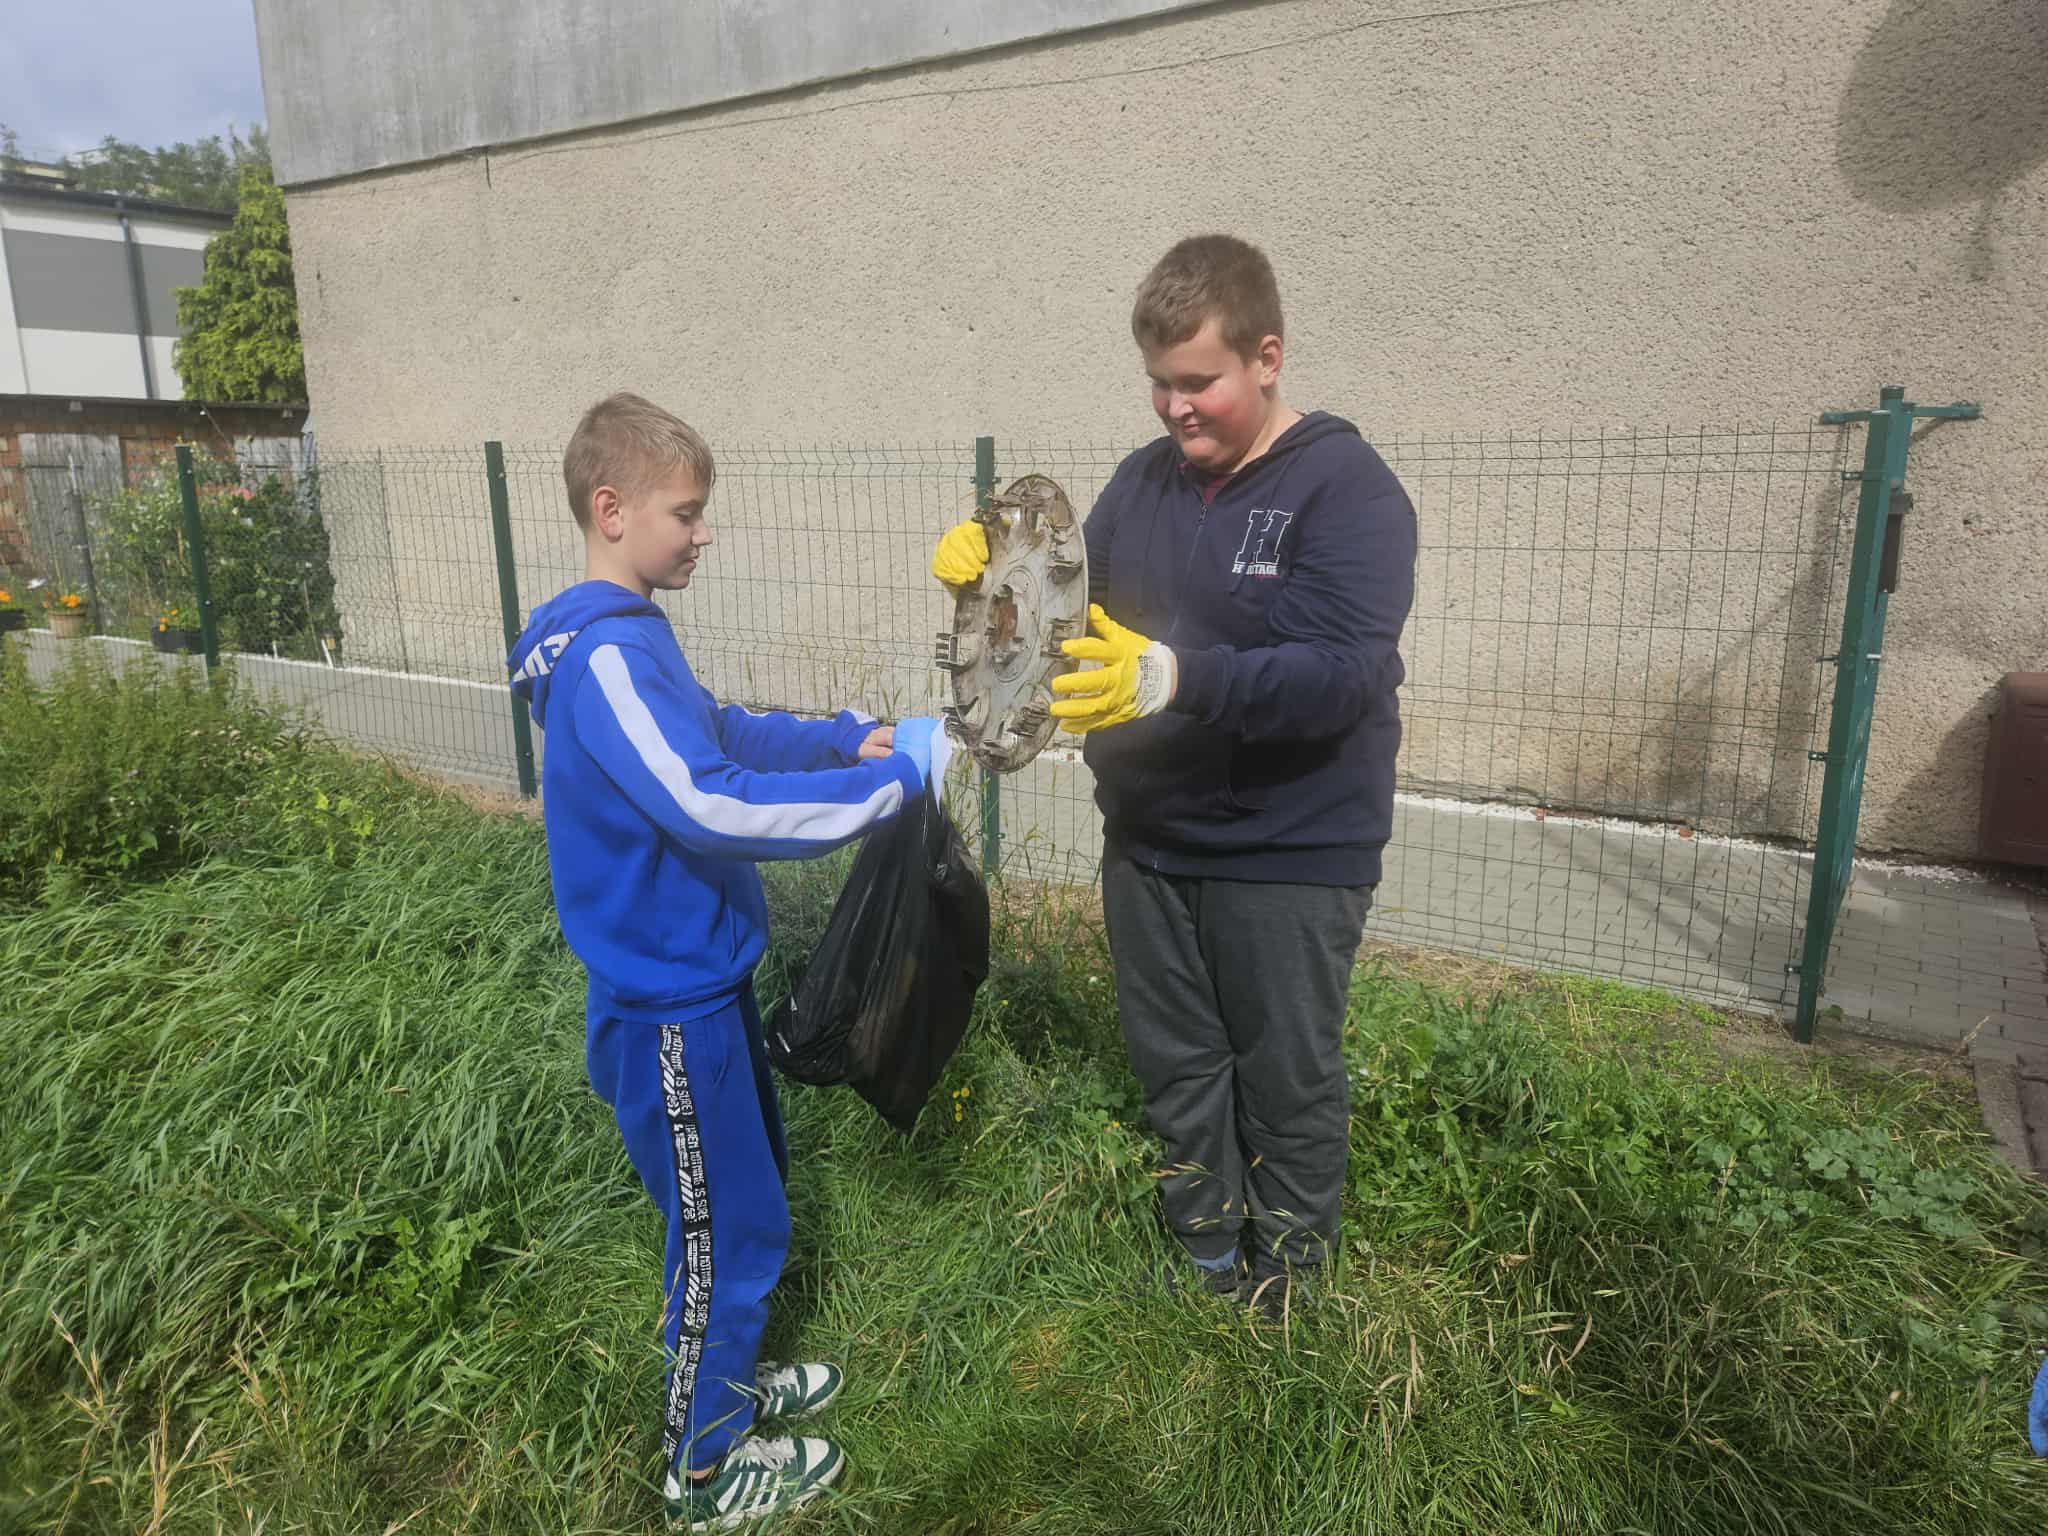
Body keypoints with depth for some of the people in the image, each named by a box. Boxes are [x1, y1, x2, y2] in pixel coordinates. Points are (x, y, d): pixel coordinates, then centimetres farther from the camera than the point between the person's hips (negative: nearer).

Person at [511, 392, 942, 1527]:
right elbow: (711, 805, -35)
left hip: (698, 980, 10)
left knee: (749, 1191, 24)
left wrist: (843, 737, 7)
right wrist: (893, 776, -30)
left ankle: (724, 1377, 45)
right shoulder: (605, 655, -25)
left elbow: (719, 733, 19)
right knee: (728, 1230, 7)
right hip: (668, 1008, -10)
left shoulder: (632, 636, 7)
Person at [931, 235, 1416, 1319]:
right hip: (1148, 840, 6)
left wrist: (1173, 678, -38)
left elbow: (1342, 674, -26)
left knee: (1287, 1081, 12)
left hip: (1288, 858, -6)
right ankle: (1208, 1257, 43)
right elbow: (1080, 607, 11)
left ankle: (1286, 1284, 38)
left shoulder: (1347, 488, -14)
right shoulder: (1146, 479, 6)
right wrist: (996, 571, -9)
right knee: (1174, 1067, 19)